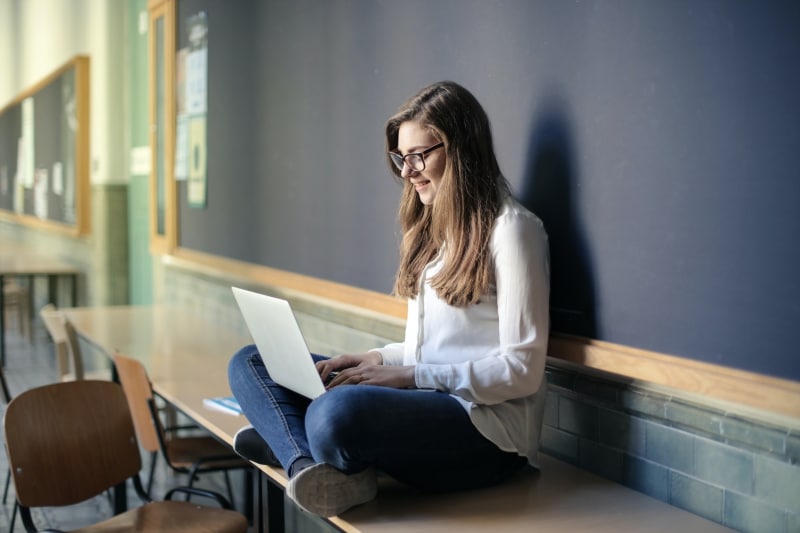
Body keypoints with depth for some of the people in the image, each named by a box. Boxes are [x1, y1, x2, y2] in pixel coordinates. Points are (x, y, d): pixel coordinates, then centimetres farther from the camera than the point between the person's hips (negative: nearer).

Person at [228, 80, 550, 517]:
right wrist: (378, 359, 1)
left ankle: (285, 444, -6)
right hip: (423, 401, 9)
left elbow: (521, 370, -13)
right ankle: (312, 468, -23)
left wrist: (411, 376, -17)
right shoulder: (432, 229, 19)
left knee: (336, 413, -39)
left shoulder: (510, 228, -8)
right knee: (249, 363, 3)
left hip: (487, 427, -9)